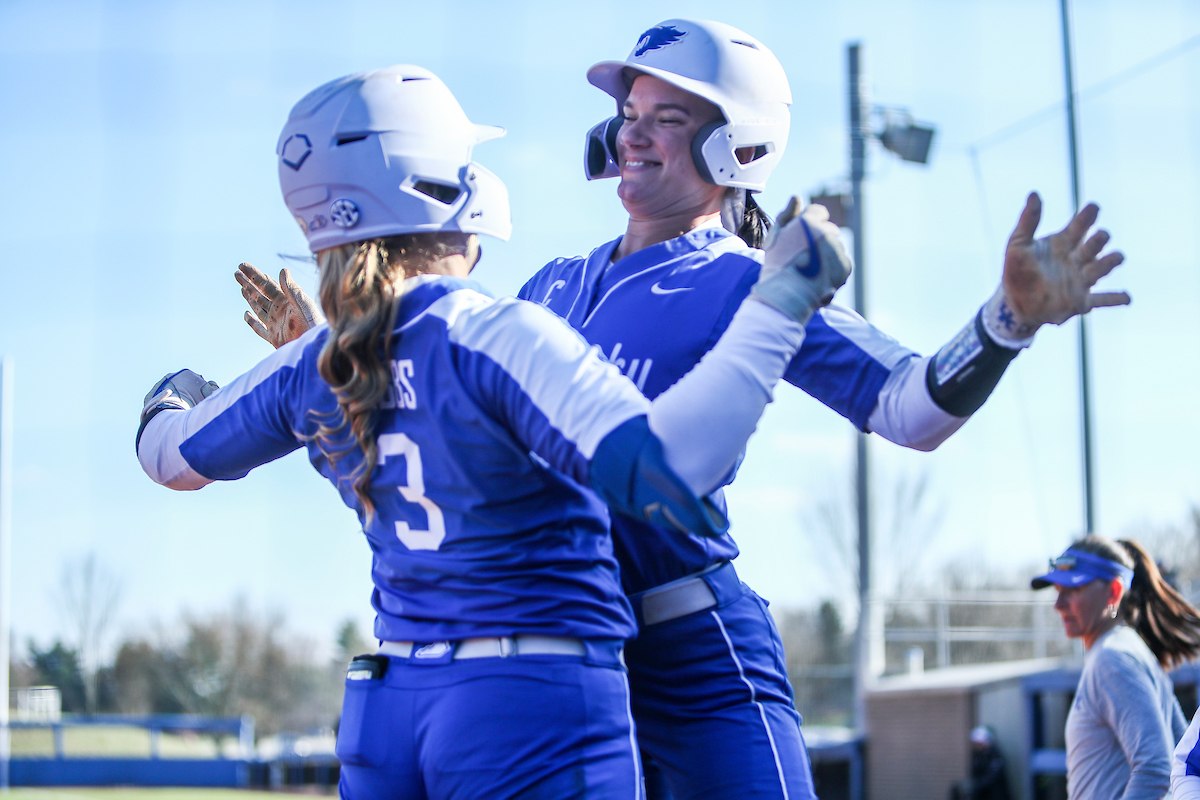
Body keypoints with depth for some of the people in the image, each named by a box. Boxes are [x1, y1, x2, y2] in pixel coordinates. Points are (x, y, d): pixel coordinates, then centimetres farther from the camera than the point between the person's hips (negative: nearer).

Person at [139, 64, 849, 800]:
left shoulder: (307, 373, 3)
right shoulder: (497, 337, -19)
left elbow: (171, 455, 22)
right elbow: (666, 470, -30)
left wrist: (171, 400, 46)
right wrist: (782, 298, -23)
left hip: (383, 705, 7)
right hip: (540, 709, -7)